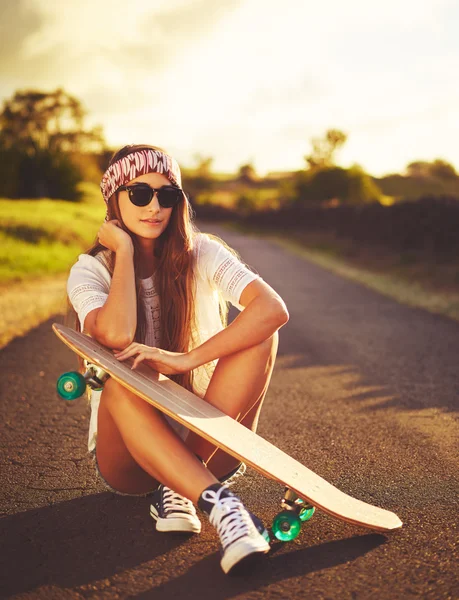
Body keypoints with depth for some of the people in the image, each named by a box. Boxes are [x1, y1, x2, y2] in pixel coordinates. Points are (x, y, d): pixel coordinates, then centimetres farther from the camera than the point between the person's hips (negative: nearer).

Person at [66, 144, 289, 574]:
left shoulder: (202, 253, -5)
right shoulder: (90, 271, -4)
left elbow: (273, 309, -25)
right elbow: (117, 336, -28)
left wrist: (185, 359, -34)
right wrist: (124, 251, -17)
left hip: (208, 440, 1)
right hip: (129, 457, 0)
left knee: (260, 334, -24)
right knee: (122, 385, -34)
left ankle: (178, 486, -23)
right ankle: (220, 503, -42)